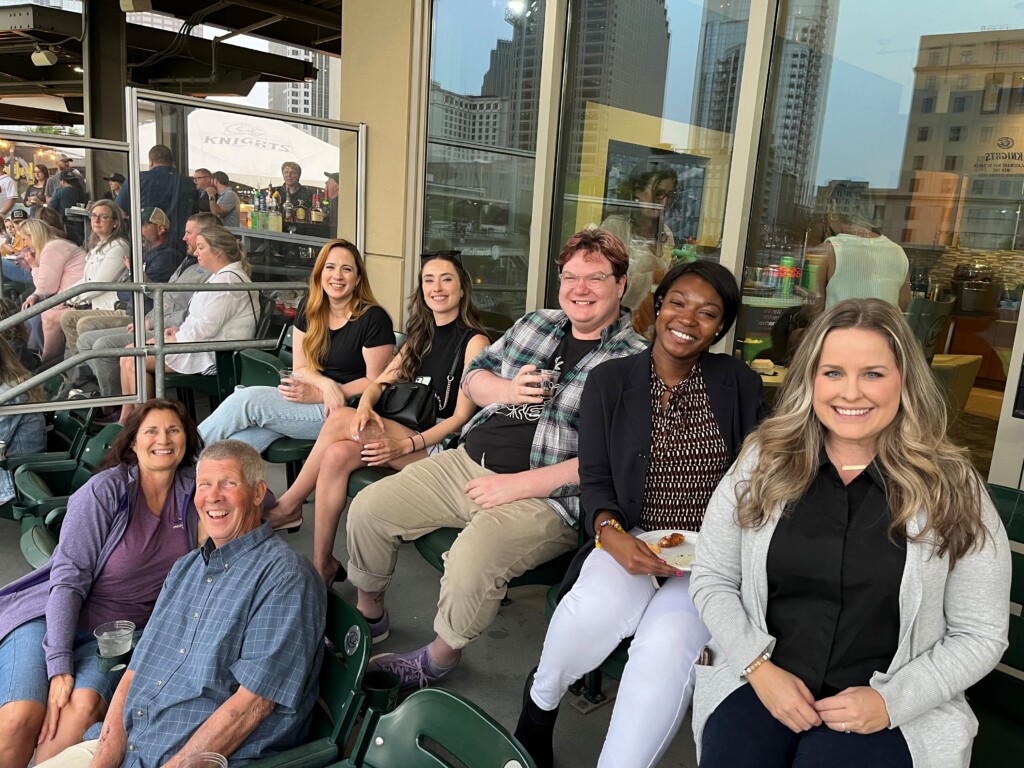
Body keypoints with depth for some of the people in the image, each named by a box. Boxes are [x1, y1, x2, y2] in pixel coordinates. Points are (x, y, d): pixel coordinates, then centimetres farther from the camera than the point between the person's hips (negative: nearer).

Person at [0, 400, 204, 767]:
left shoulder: (193, 488, 1)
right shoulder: (106, 490, -10)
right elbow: (69, 578, -13)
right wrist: (59, 666, -19)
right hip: (53, 616, -2)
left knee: (85, 705, -29)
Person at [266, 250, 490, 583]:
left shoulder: (474, 341, -6)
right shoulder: (420, 337, 18)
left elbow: (461, 417, -12)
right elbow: (379, 383, 13)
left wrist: (405, 445, -23)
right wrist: (365, 406, -12)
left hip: (442, 444, -6)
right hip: (403, 434, 7)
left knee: (339, 420, -21)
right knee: (337, 456, -22)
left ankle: (288, 506, -2)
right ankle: (321, 565, -13)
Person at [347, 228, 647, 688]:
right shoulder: (535, 324, 13)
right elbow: (474, 375, 18)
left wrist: (518, 484, -18)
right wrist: (508, 390, -7)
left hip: (546, 495, -6)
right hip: (469, 461, 7)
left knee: (471, 563, -31)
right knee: (368, 509, 0)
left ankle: (439, 658, 1)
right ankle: (368, 614, 26)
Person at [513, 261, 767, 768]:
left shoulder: (739, 384, 4)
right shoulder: (609, 380, 3)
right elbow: (594, 479, 2)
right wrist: (609, 531, -18)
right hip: (631, 540, 0)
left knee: (668, 644, -30)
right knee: (592, 612, -31)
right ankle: (538, 707, 1)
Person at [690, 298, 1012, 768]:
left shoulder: (952, 487, -3)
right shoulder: (763, 461, 0)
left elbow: (979, 635, 1)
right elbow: (710, 580, 3)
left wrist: (890, 701, -11)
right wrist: (761, 669, -9)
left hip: (892, 710, -1)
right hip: (759, 682, 1)